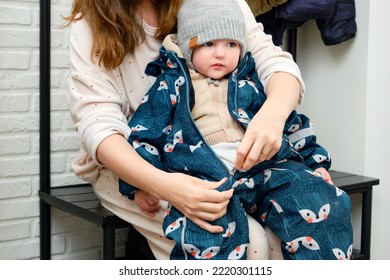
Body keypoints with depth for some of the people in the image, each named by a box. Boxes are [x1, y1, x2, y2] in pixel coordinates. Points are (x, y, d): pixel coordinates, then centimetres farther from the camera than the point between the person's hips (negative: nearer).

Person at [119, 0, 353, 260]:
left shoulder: (250, 82, 24)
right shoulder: (172, 85, 15)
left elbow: (290, 123, 29)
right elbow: (142, 133, 10)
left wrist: (315, 163, 22)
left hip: (262, 166, 4)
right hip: (204, 175, -3)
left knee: (318, 196, -21)